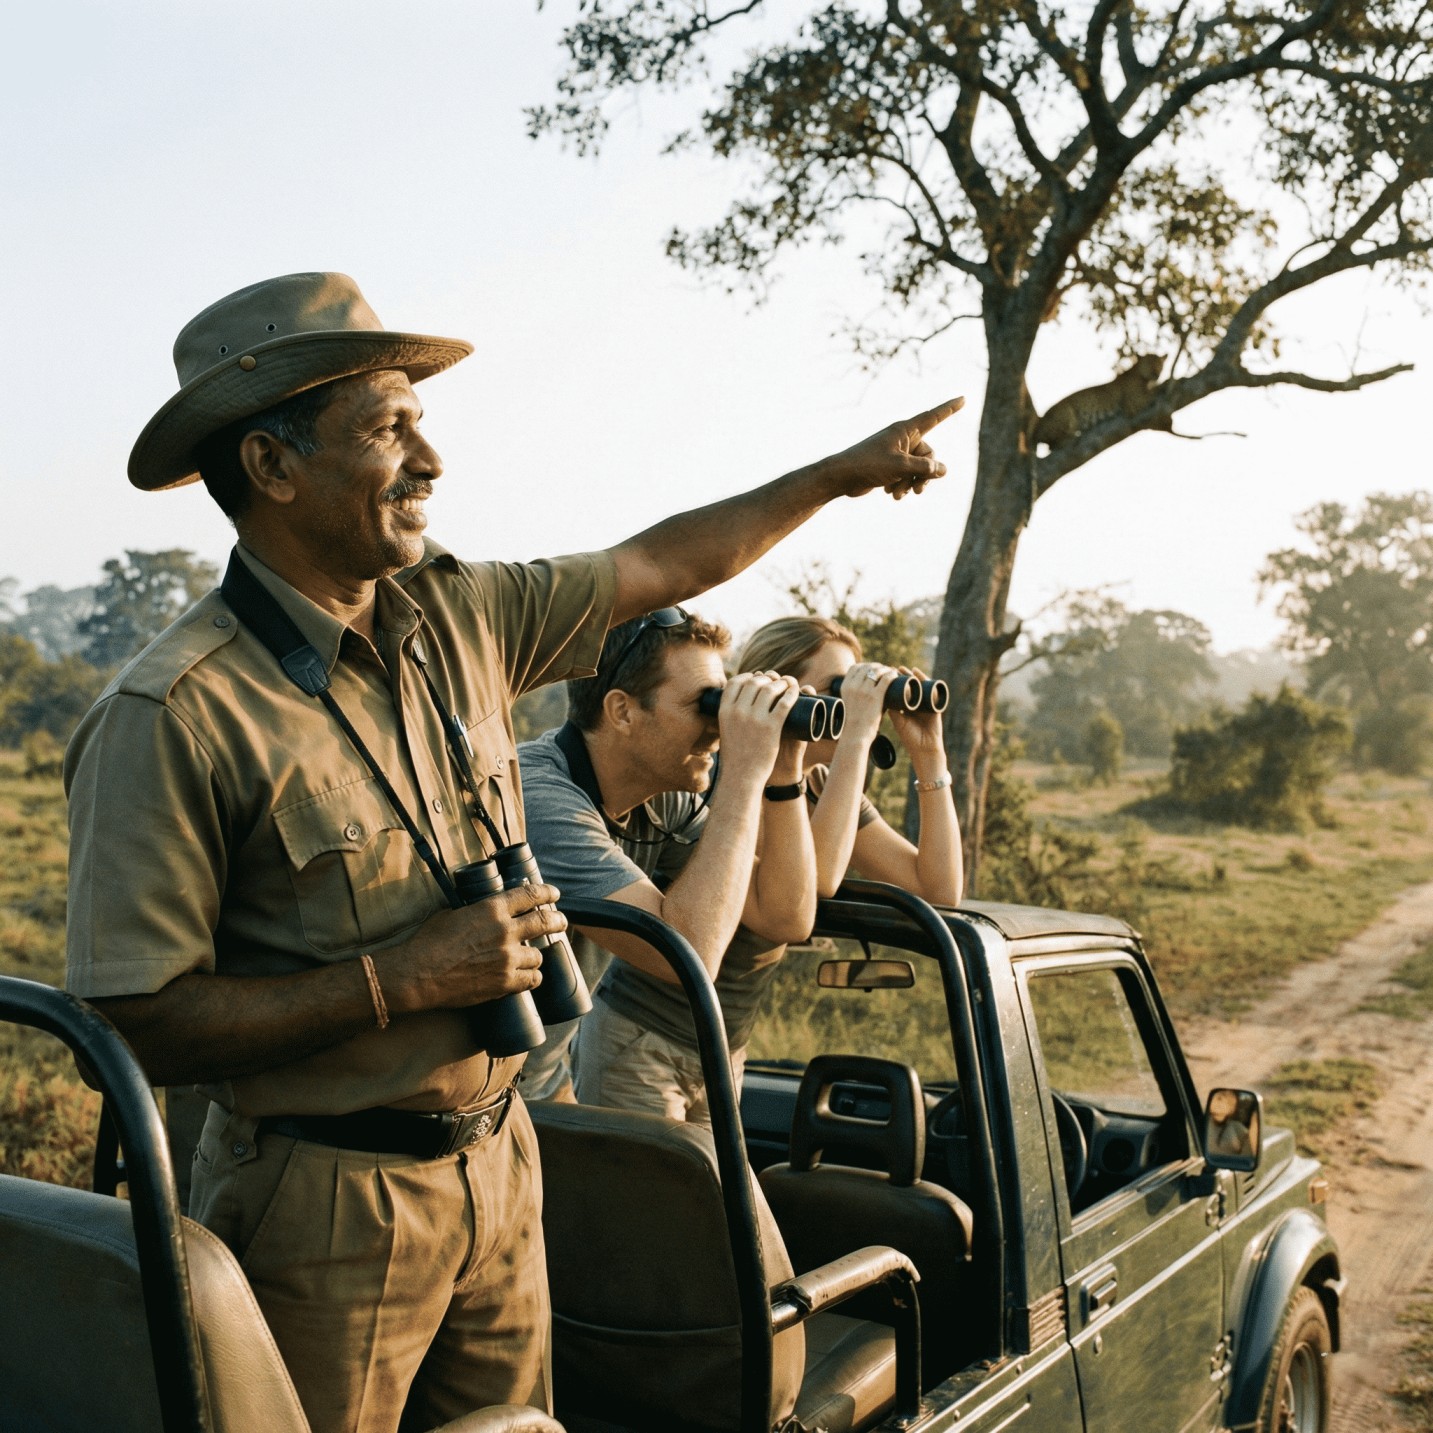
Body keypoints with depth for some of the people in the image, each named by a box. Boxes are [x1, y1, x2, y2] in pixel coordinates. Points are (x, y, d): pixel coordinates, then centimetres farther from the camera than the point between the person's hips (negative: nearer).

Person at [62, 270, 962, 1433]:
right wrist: (403, 978, -23)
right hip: (328, 1210, -6)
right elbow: (136, 1029, -20)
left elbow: (665, 564, 13)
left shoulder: (456, 616, 0)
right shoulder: (174, 719, -20)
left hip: (497, 1164, 6)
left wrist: (844, 471, 19)